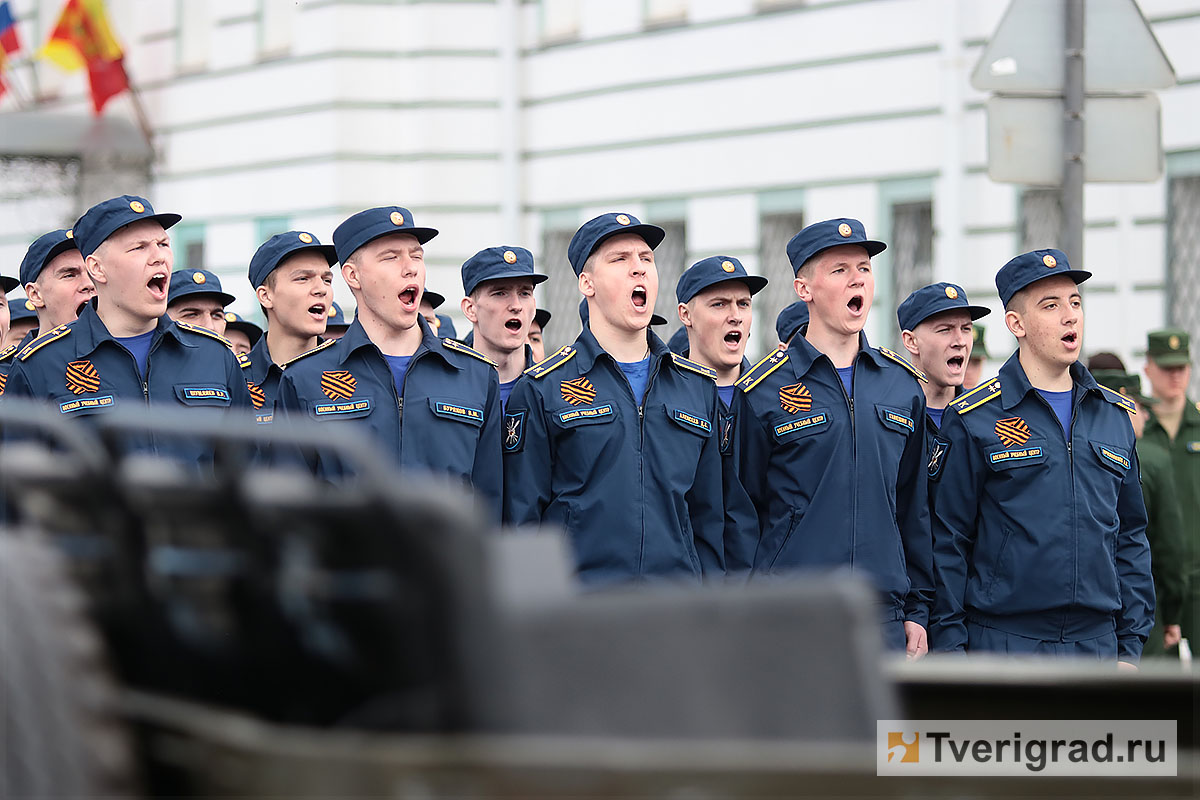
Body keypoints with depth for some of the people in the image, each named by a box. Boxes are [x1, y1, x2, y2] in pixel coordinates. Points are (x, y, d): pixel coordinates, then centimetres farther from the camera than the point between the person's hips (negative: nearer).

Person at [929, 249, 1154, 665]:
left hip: (1097, 646, 4)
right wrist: (951, 649, -6)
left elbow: (1130, 536, 16)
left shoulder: (1114, 415, 12)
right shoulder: (975, 419, -2)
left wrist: (1131, 645, 10)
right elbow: (948, 541, -2)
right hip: (1001, 642, -4)